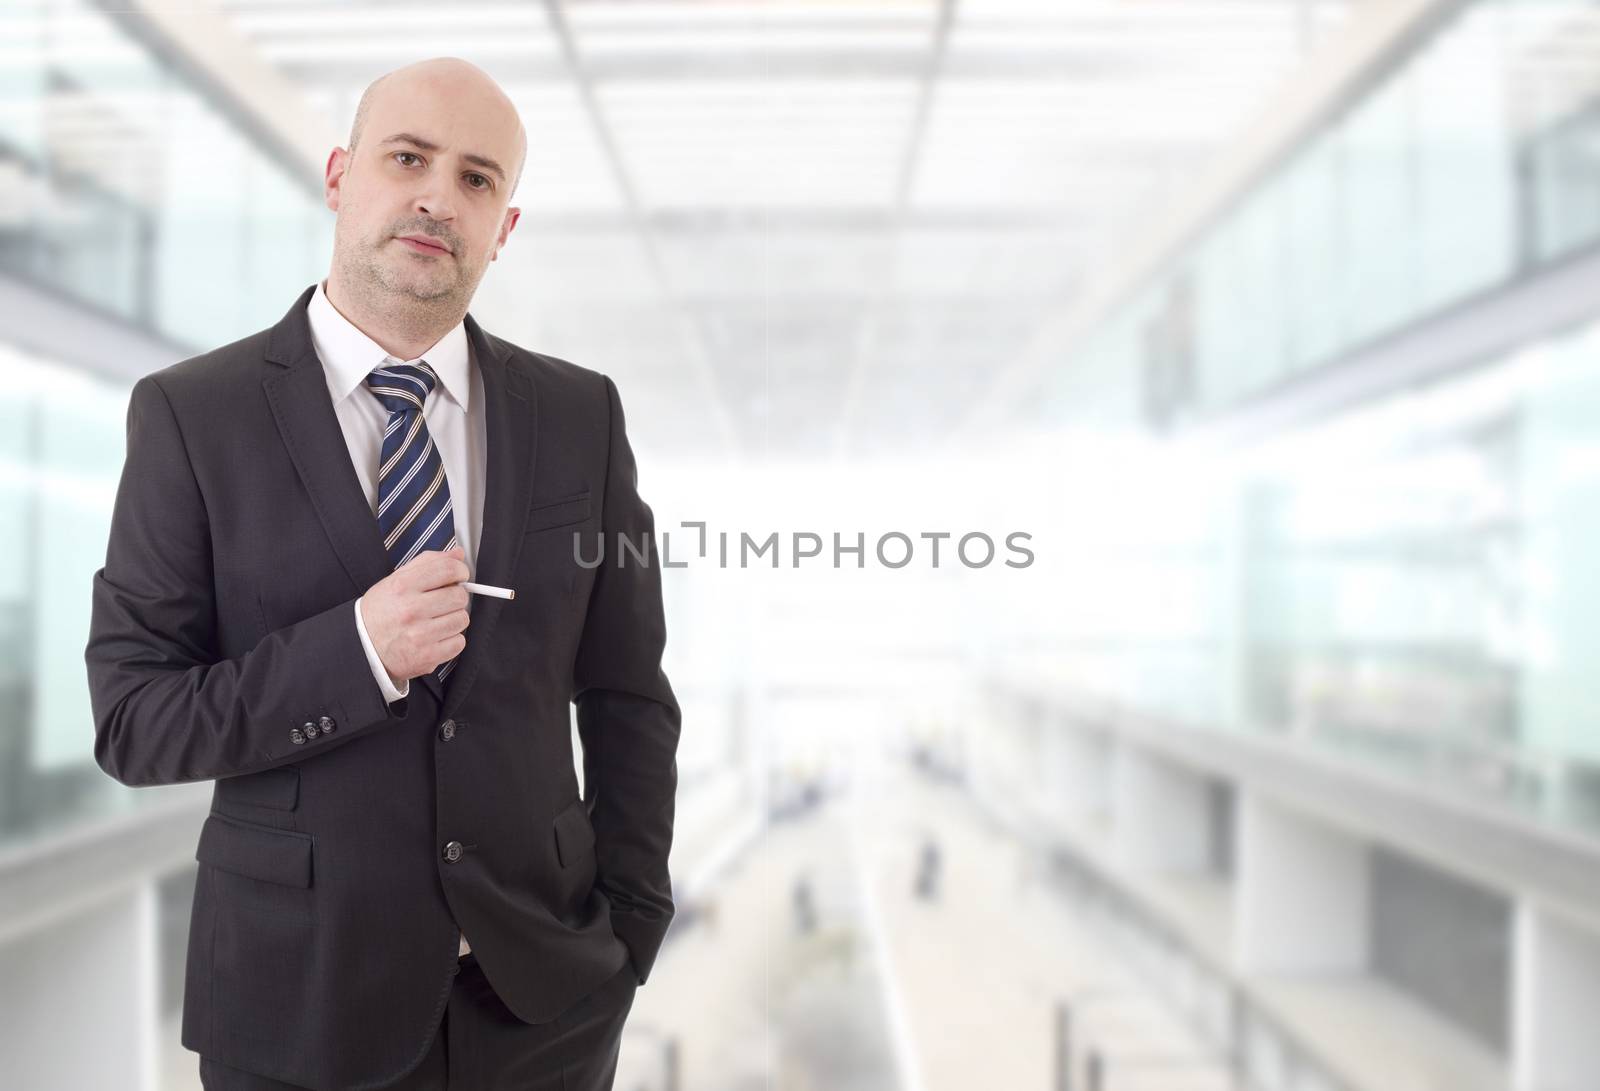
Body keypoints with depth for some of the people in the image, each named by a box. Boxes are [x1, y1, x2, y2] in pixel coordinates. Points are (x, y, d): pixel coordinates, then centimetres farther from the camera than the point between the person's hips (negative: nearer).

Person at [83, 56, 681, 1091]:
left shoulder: (580, 414, -1)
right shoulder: (193, 415, -7)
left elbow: (628, 699, 4)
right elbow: (133, 721, -8)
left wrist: (627, 935, 1)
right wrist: (356, 650, -22)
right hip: (300, 998, -1)